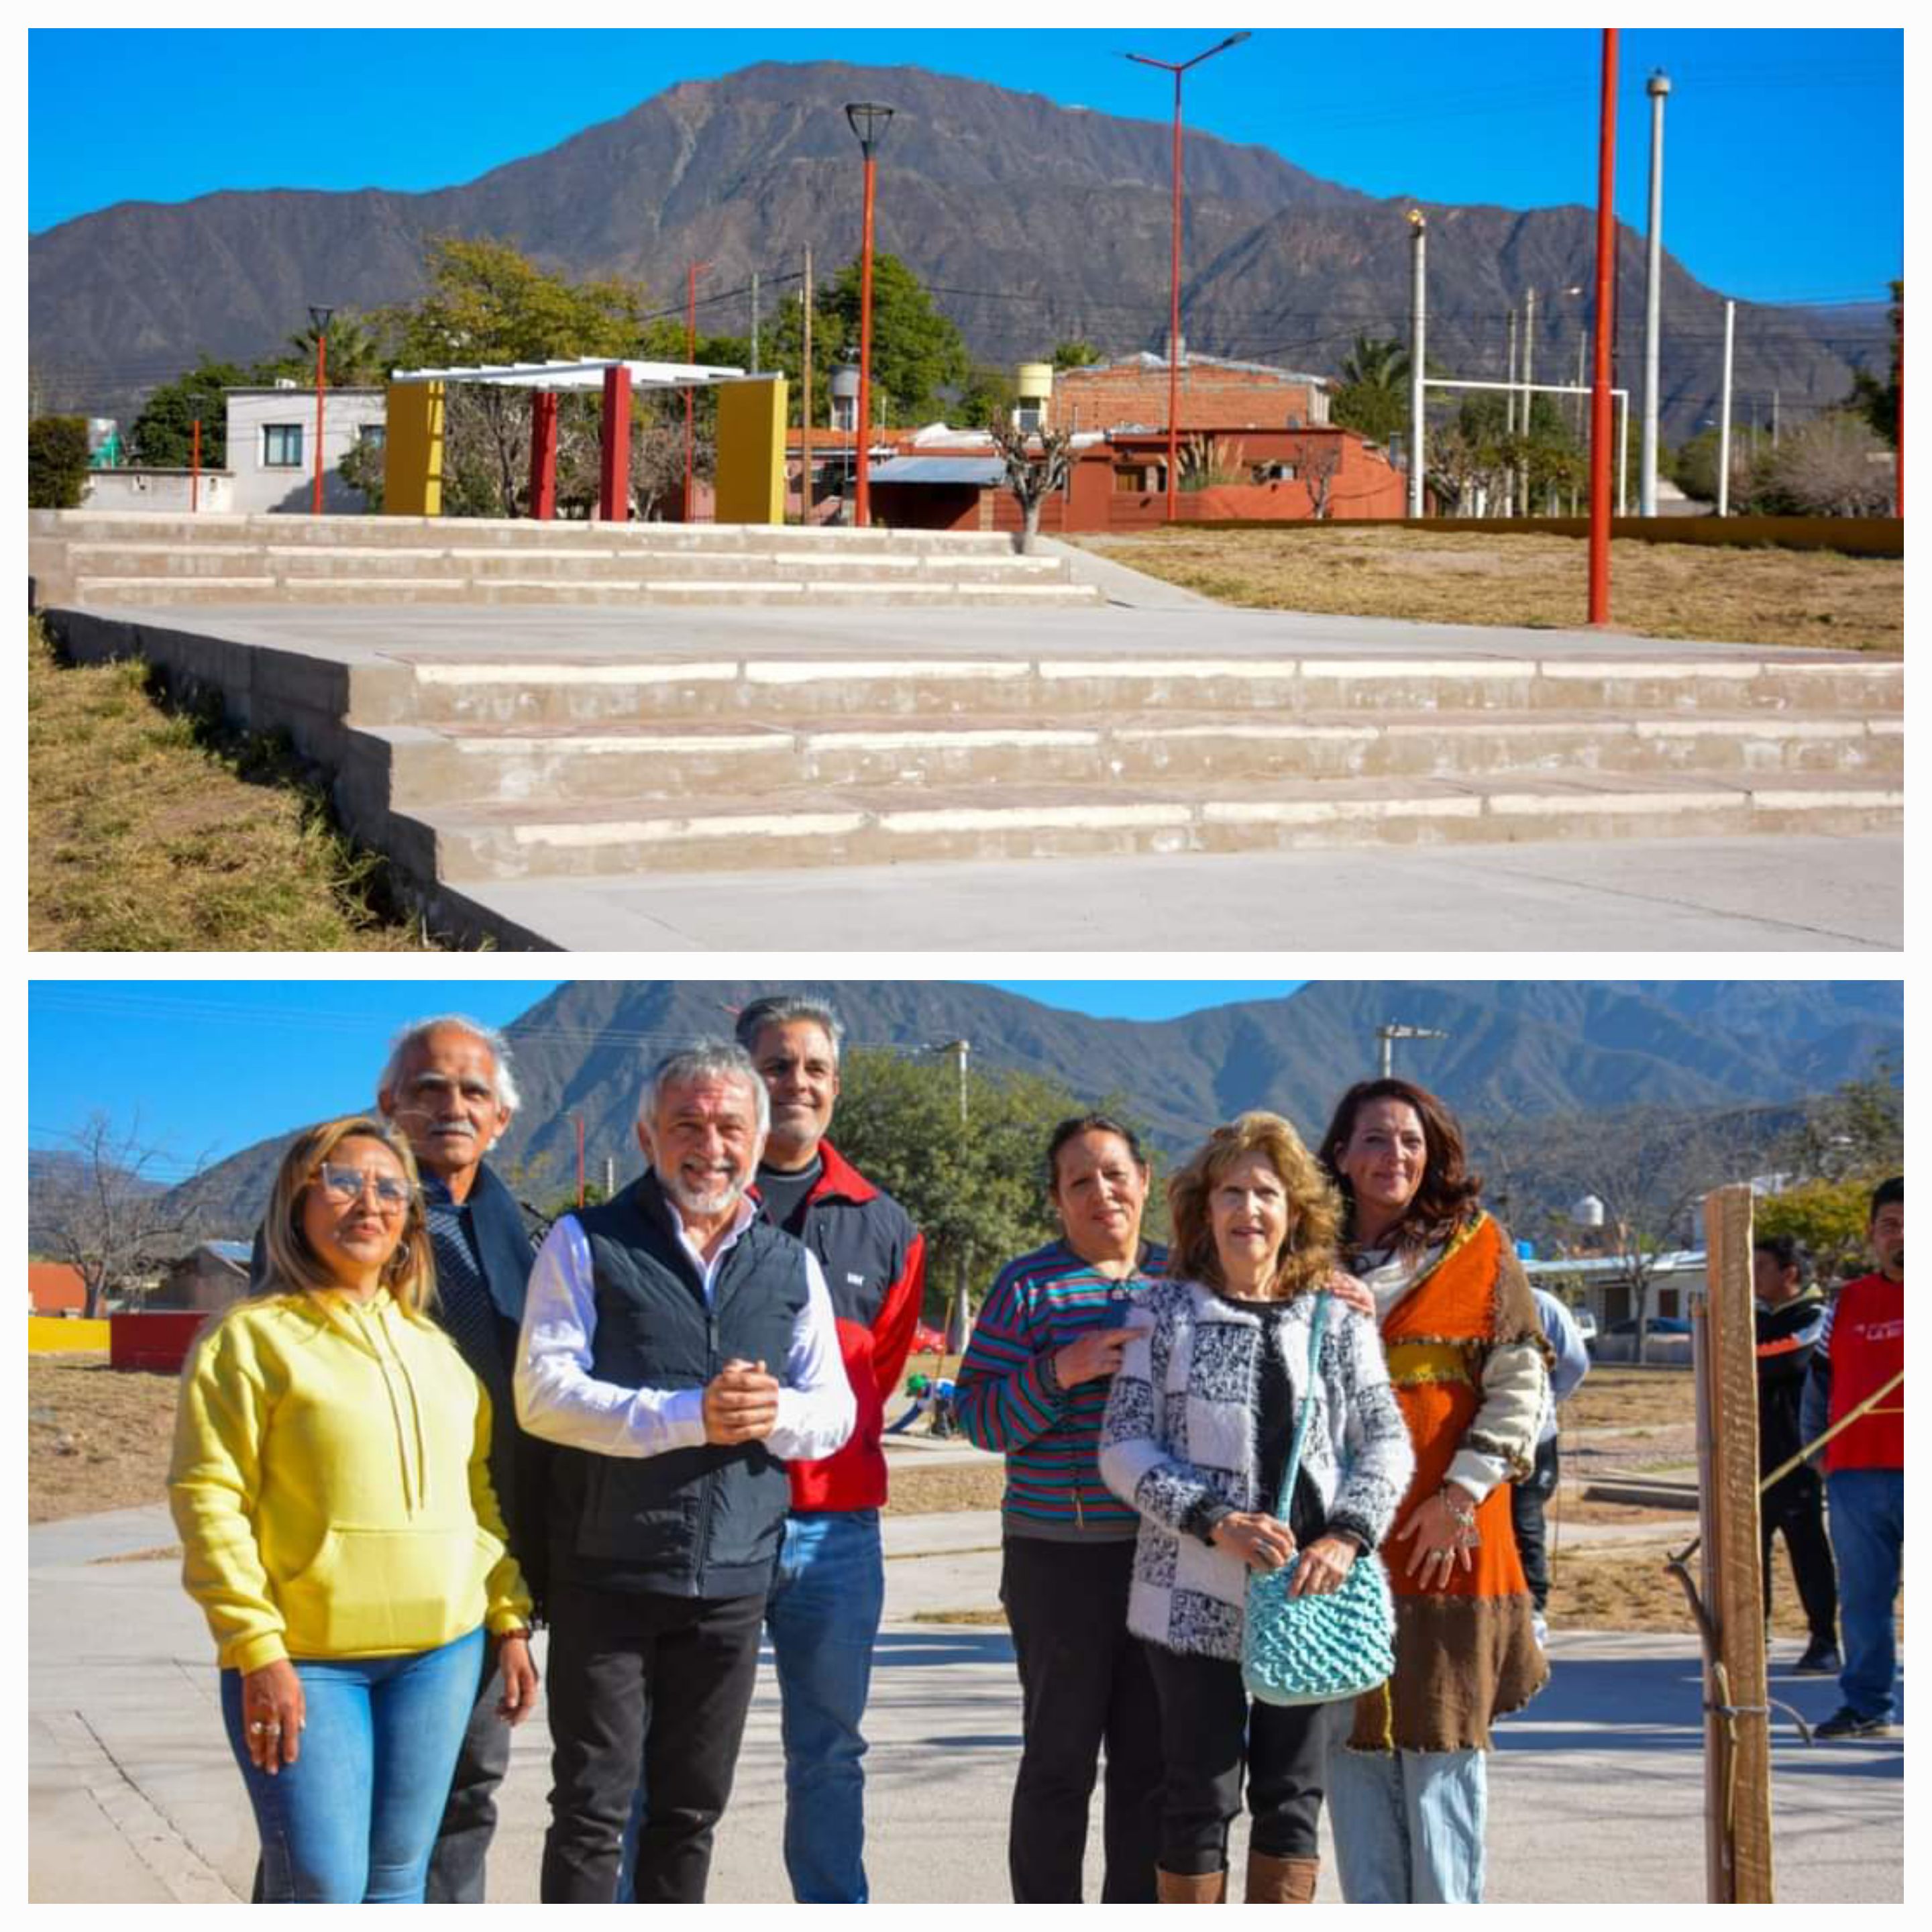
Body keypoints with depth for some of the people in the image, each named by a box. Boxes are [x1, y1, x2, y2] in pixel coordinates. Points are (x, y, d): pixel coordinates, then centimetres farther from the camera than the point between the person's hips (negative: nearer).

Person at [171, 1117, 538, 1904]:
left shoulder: (435, 1345, 14)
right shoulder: (252, 1337, -4)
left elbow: (482, 1491, 17)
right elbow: (210, 1501, -10)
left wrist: (510, 1622, 11)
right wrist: (255, 1650, -15)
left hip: (441, 1653, 5)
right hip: (304, 1657, -5)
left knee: (398, 1882, 9)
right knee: (319, 1891, -6)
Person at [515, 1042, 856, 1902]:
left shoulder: (793, 1266, 12)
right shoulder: (586, 1244, -1)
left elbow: (835, 1415, 10)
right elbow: (545, 1394, -11)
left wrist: (776, 1413, -14)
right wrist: (689, 1417, -19)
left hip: (733, 1580, 4)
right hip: (607, 1574, -4)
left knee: (692, 1807, 13)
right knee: (592, 1807, 0)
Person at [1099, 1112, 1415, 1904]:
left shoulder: (1339, 1319, 6)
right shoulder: (1167, 1313, 2)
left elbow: (1387, 1440, 5)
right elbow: (1124, 1449, -3)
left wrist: (1348, 1535, -13)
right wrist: (1214, 1521, -16)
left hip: (1310, 1596, 2)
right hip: (1195, 1598, -2)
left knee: (1293, 1795, 9)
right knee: (1199, 1795, 4)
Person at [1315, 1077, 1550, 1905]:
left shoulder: (1479, 1249, 2)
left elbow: (1521, 1384, -3)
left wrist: (1463, 1495, -10)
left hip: (1446, 1541, -3)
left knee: (1442, 1734, 0)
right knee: (1352, 1741, 5)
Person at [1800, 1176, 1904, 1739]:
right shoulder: (1847, 1304, 13)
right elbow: (1819, 1385, 20)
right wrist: (1816, 1446, 15)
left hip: (1917, 1472, -3)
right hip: (1855, 1475, 3)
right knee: (1862, 1598, 7)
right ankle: (1866, 1707, 14)